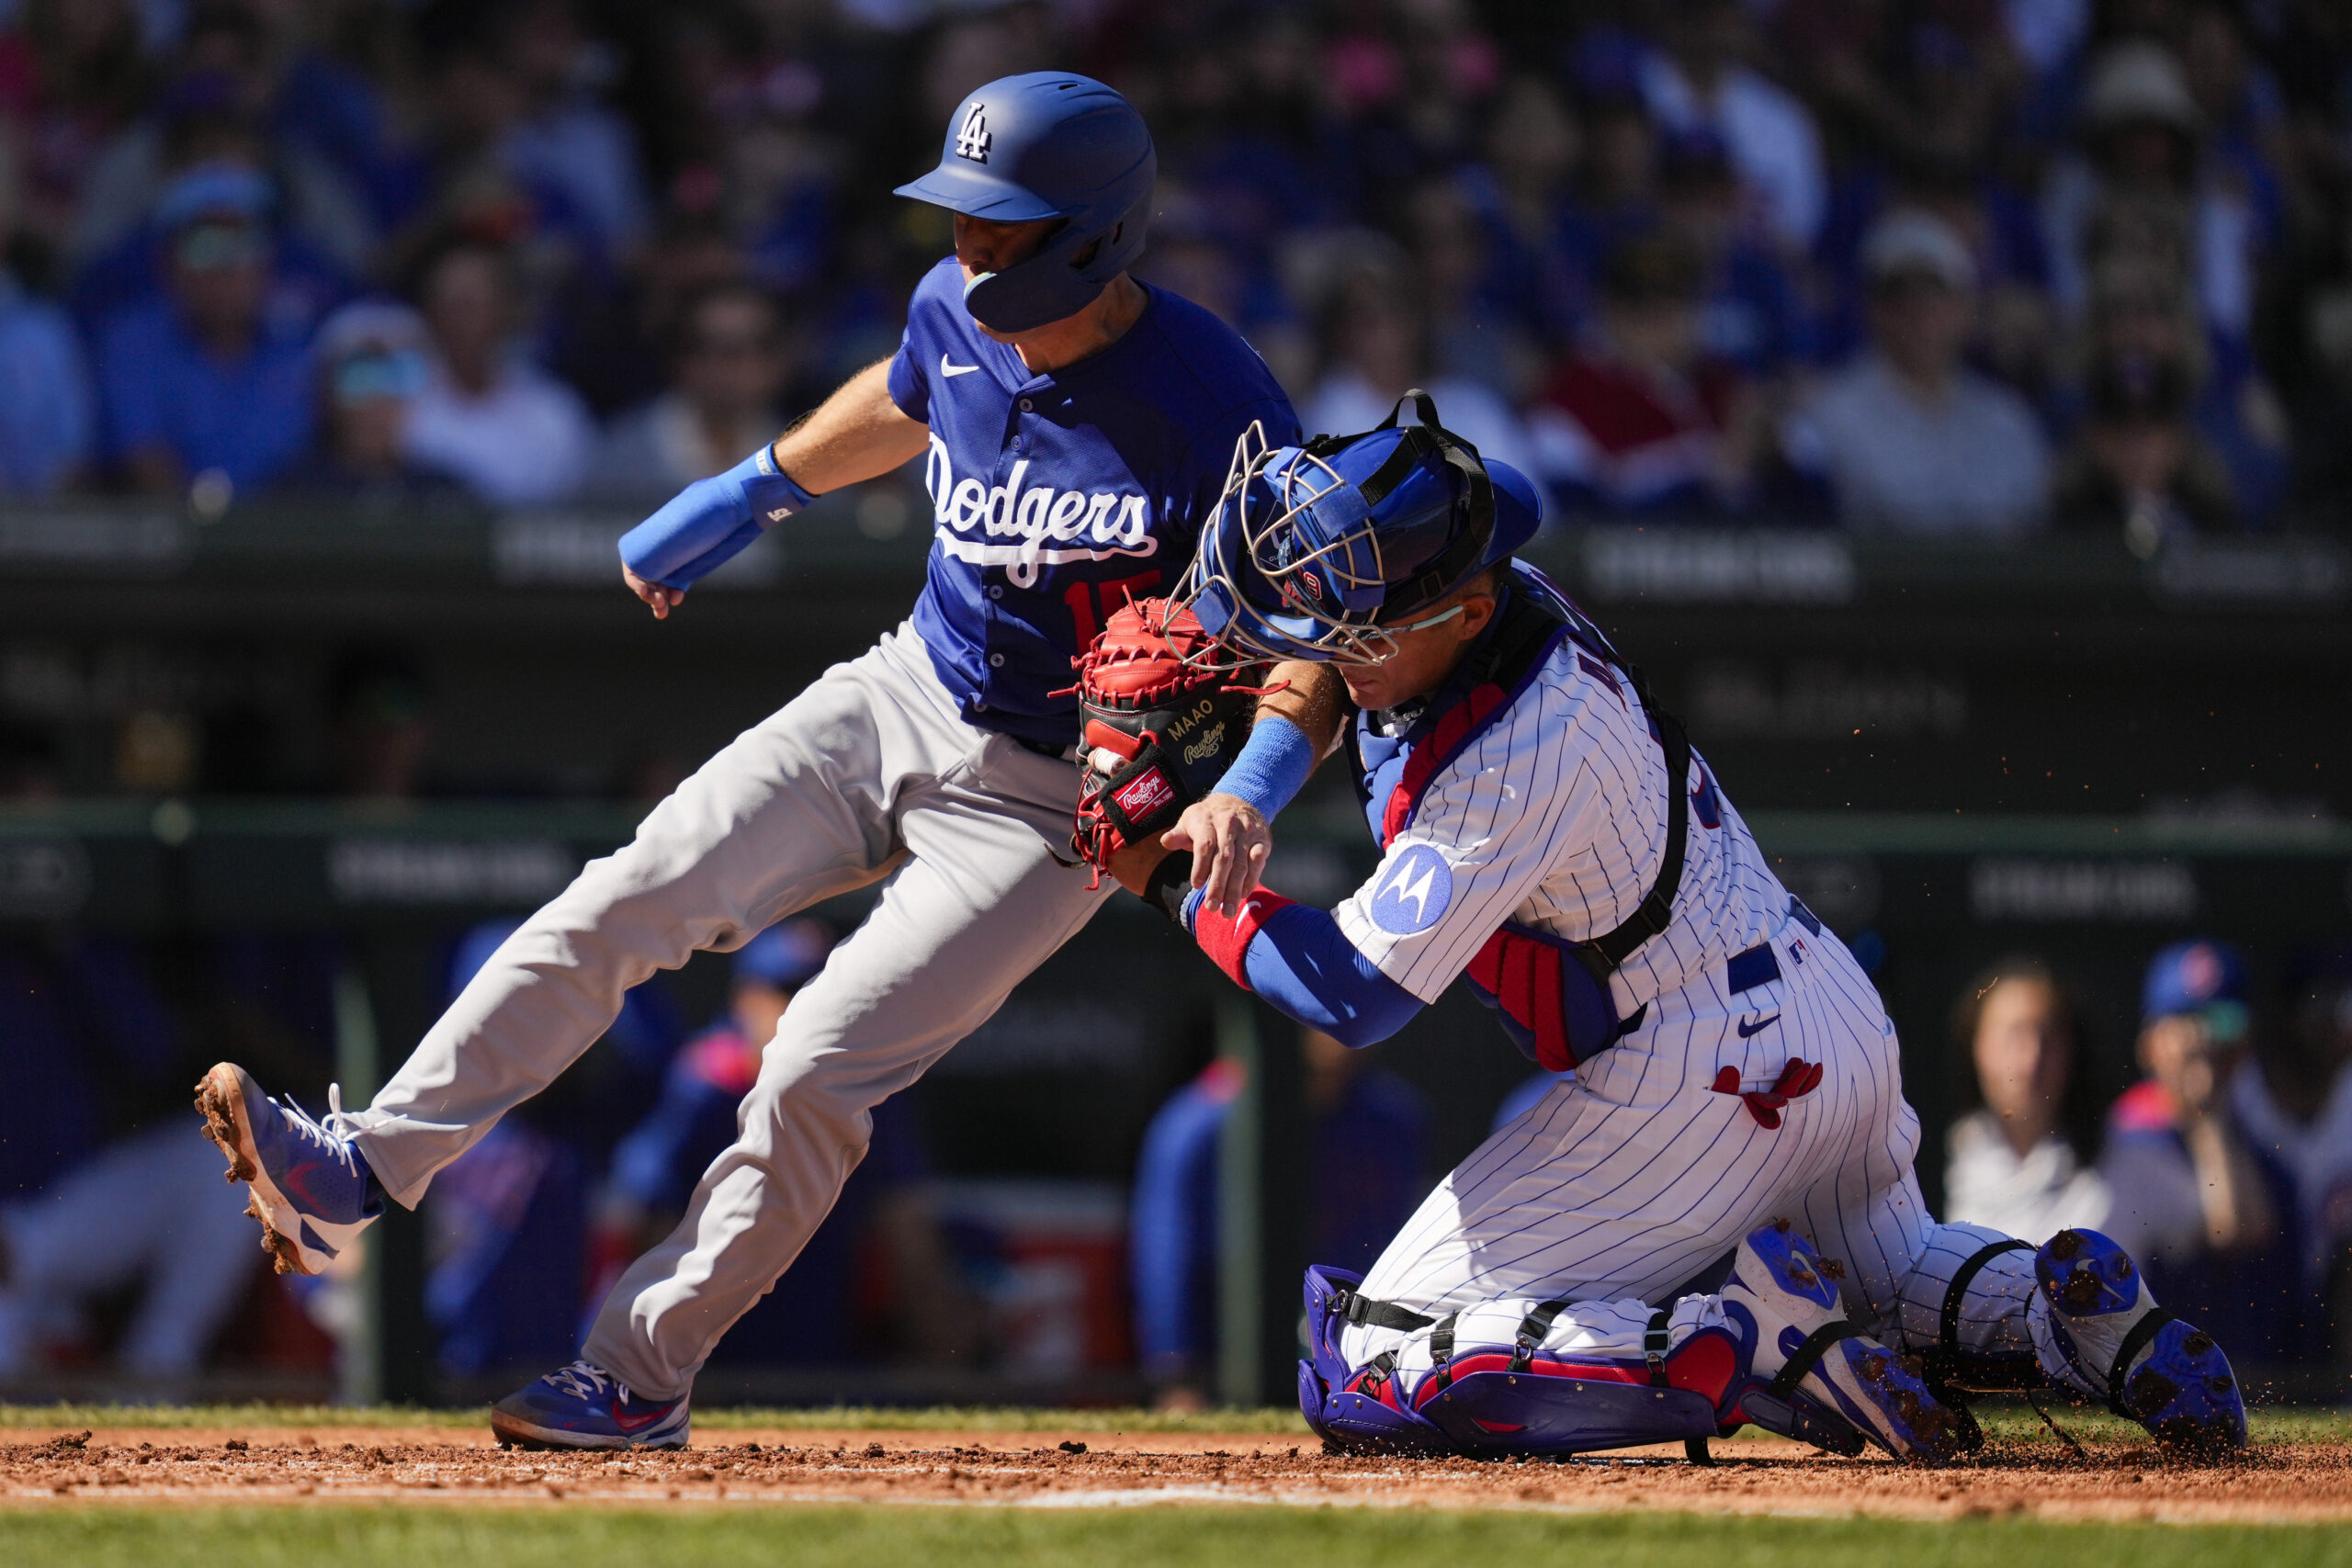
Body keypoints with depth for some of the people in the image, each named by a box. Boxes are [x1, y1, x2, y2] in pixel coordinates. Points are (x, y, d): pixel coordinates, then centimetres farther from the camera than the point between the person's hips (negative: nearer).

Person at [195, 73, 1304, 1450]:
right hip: (903, 697, 6)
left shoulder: (1214, 408, -25)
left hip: (1047, 802, -6)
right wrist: (750, 493, 27)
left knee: (819, 1068, -15)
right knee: (628, 902, -9)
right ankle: (360, 1172, -11)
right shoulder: (959, 310, -4)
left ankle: (643, 1376, -3)